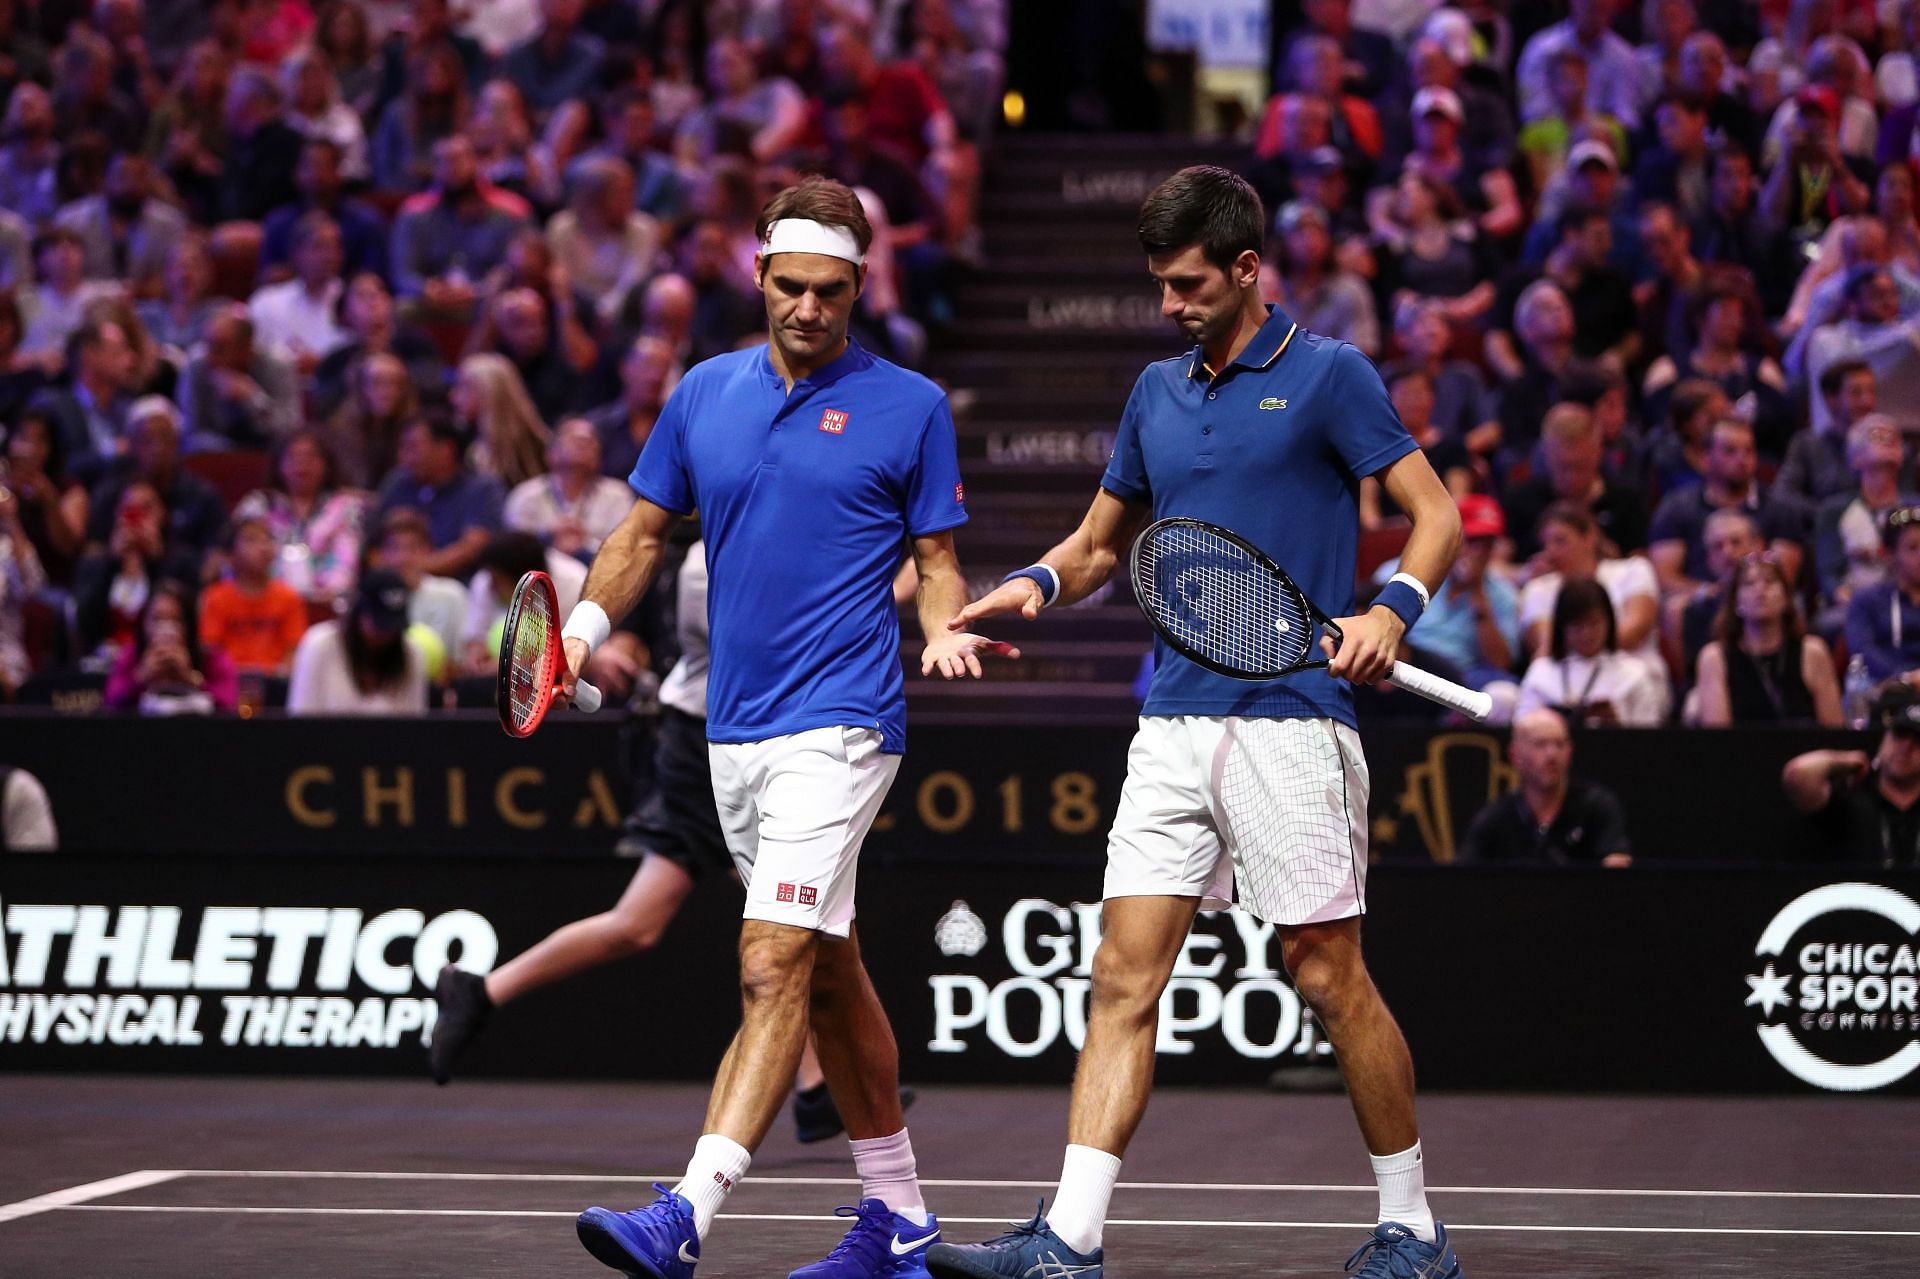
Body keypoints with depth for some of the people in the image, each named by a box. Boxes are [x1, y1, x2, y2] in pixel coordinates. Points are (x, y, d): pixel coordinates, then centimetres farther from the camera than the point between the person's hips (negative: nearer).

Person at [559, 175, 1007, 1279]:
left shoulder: (910, 406, -1)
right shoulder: (705, 393, 10)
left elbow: (938, 559, 3)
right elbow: (646, 532, 16)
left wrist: (946, 630, -17)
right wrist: (588, 625, 0)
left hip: (838, 723, -6)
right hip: (736, 729, 6)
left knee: (776, 967, -16)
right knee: (830, 974, 14)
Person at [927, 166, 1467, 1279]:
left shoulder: (1328, 376, -1)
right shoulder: (1158, 393, 16)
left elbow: (1436, 512, -3)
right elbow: (1105, 539, 26)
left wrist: (1392, 610, -22)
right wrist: (1039, 583, 4)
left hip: (1291, 719, -5)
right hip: (1173, 726, 6)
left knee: (1328, 975, -1)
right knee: (1126, 977, -3)